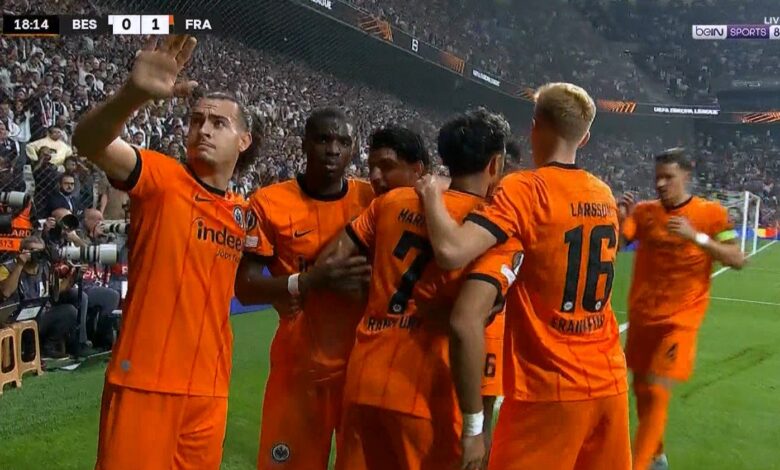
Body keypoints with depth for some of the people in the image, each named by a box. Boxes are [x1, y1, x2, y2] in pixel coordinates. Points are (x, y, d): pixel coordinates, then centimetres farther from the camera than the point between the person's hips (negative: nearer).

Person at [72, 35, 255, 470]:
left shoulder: (241, 214, 10)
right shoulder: (162, 178, -7)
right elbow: (90, 143, -26)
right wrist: (133, 95, -43)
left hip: (210, 388, 6)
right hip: (145, 379, -5)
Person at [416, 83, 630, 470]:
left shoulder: (524, 189, -13)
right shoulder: (605, 196, 8)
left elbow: (451, 252, -26)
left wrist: (432, 193, -8)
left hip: (549, 386, -6)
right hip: (609, 381, 7)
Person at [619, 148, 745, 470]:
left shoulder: (712, 213, -7)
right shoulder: (644, 211, 1)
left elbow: (737, 260, -12)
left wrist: (696, 237, -24)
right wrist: (621, 218, -23)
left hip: (680, 320, -4)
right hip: (642, 316, 4)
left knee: (657, 393, -13)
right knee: (640, 389, 15)